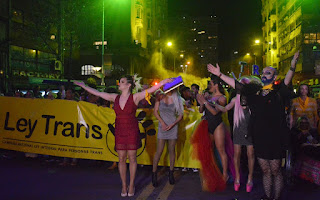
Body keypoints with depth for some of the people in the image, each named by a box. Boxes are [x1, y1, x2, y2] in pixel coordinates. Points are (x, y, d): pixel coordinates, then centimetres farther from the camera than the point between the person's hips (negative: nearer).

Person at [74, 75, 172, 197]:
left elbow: (151, 90, -14)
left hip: (132, 131, -3)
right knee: (121, 159, 8)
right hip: (119, 131, 3)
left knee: (132, 158, 5)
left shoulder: (135, 97, -6)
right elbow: (97, 93, 13)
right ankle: (124, 186, 20)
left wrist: (165, 81, -24)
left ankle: (131, 185, 18)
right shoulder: (115, 97, 5)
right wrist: (83, 86, 17)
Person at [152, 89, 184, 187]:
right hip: (162, 127, -1)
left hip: (173, 127, 1)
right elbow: (155, 111, 1)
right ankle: (154, 173, 8)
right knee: (159, 152, -3)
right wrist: (162, 122, -9)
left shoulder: (176, 99, 2)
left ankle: (171, 173, 20)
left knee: (171, 151, 7)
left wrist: (172, 124, -8)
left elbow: (181, 115, 4)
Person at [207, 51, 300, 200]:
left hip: (275, 139, -4)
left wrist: (292, 66, -42)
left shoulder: (278, 93, -4)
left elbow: (287, 81, -23)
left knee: (275, 171, 6)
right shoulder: (255, 94, 8)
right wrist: (220, 74, 9)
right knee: (265, 171, 15)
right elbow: (236, 85, 11)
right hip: (259, 139, 4)